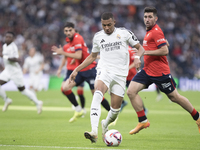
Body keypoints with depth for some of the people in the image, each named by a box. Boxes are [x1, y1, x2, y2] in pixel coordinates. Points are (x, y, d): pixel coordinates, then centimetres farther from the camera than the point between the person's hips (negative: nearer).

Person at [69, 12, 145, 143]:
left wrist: (137, 57, -13)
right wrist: (77, 70, 19)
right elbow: (92, 56, 24)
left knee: (116, 108, -1)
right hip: (104, 70, 0)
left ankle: (105, 125, 36)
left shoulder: (125, 33, 5)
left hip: (120, 74, 0)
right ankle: (94, 132, -43)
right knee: (97, 94, -31)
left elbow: (140, 48, 9)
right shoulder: (98, 37, 11)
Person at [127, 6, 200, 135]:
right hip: (147, 70, 9)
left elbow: (165, 50, -25)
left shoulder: (156, 32, -16)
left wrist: (145, 52, -23)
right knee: (131, 91, -7)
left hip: (160, 72, -9)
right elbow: (165, 42, 28)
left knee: (174, 97, 3)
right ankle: (143, 121, -2)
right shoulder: (149, 31, 13)